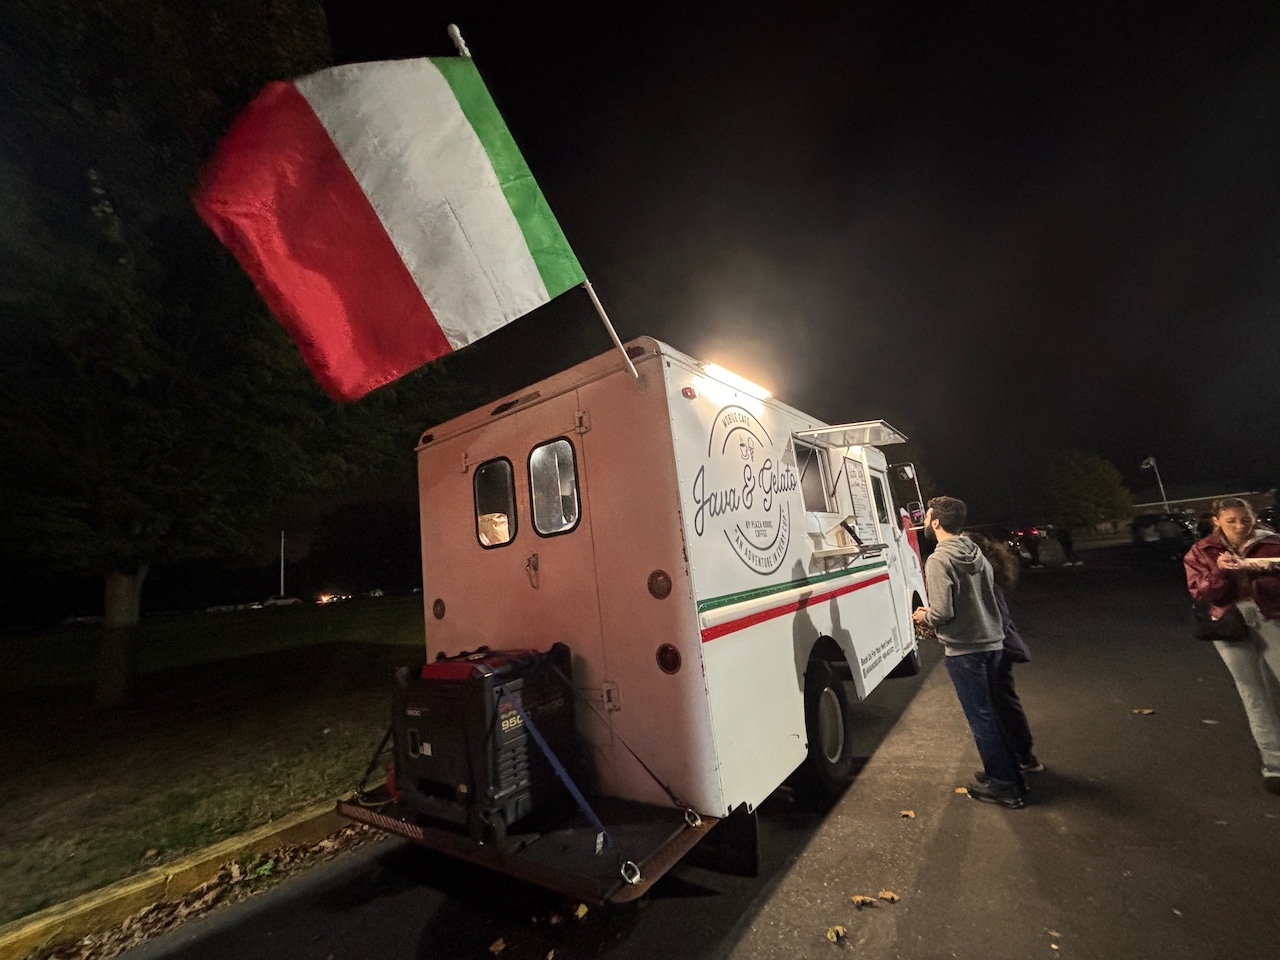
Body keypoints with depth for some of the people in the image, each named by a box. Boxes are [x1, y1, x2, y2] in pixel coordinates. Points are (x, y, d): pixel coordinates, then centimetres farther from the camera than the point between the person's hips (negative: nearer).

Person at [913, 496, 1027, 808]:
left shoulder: (938, 560, -20)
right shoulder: (976, 553, 5)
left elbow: (942, 613, -24)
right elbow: (986, 596, 14)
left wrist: (923, 616, -2)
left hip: (964, 650, -8)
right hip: (992, 642, 8)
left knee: (980, 716, 6)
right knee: (990, 712, 21)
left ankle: (1002, 785, 19)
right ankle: (1009, 774, 33)